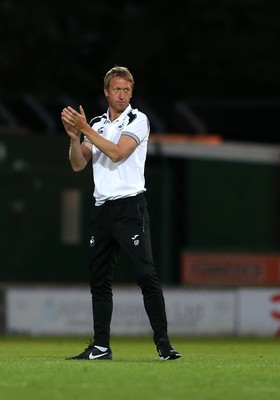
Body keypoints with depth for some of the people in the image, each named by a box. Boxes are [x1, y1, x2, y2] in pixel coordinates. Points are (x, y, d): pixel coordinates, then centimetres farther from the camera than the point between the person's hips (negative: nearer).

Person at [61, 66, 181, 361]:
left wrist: (86, 130, -14)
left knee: (146, 275, -12)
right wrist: (74, 136, -8)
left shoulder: (138, 120, -1)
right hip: (102, 208, 6)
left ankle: (163, 344, -12)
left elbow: (117, 153, -15)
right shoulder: (96, 125, 15)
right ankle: (100, 346, 10)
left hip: (130, 206, -6)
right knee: (99, 279, 6)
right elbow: (78, 164, 8)